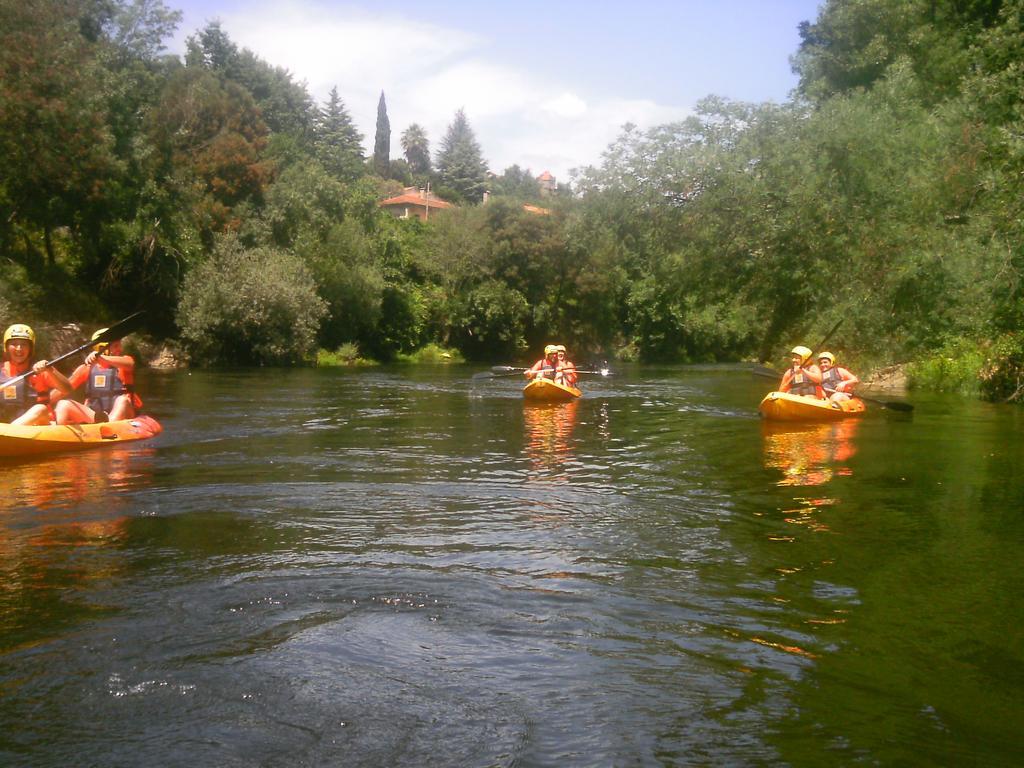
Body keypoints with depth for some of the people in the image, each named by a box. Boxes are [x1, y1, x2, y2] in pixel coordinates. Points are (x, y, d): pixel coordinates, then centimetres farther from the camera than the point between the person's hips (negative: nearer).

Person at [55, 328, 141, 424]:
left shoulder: (125, 360, 4)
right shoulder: (87, 368, 10)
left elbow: (129, 364, -22)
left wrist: (101, 358, -37)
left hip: (120, 414, -3)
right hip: (91, 414, 3)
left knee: (123, 400, -34)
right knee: (63, 405, -15)